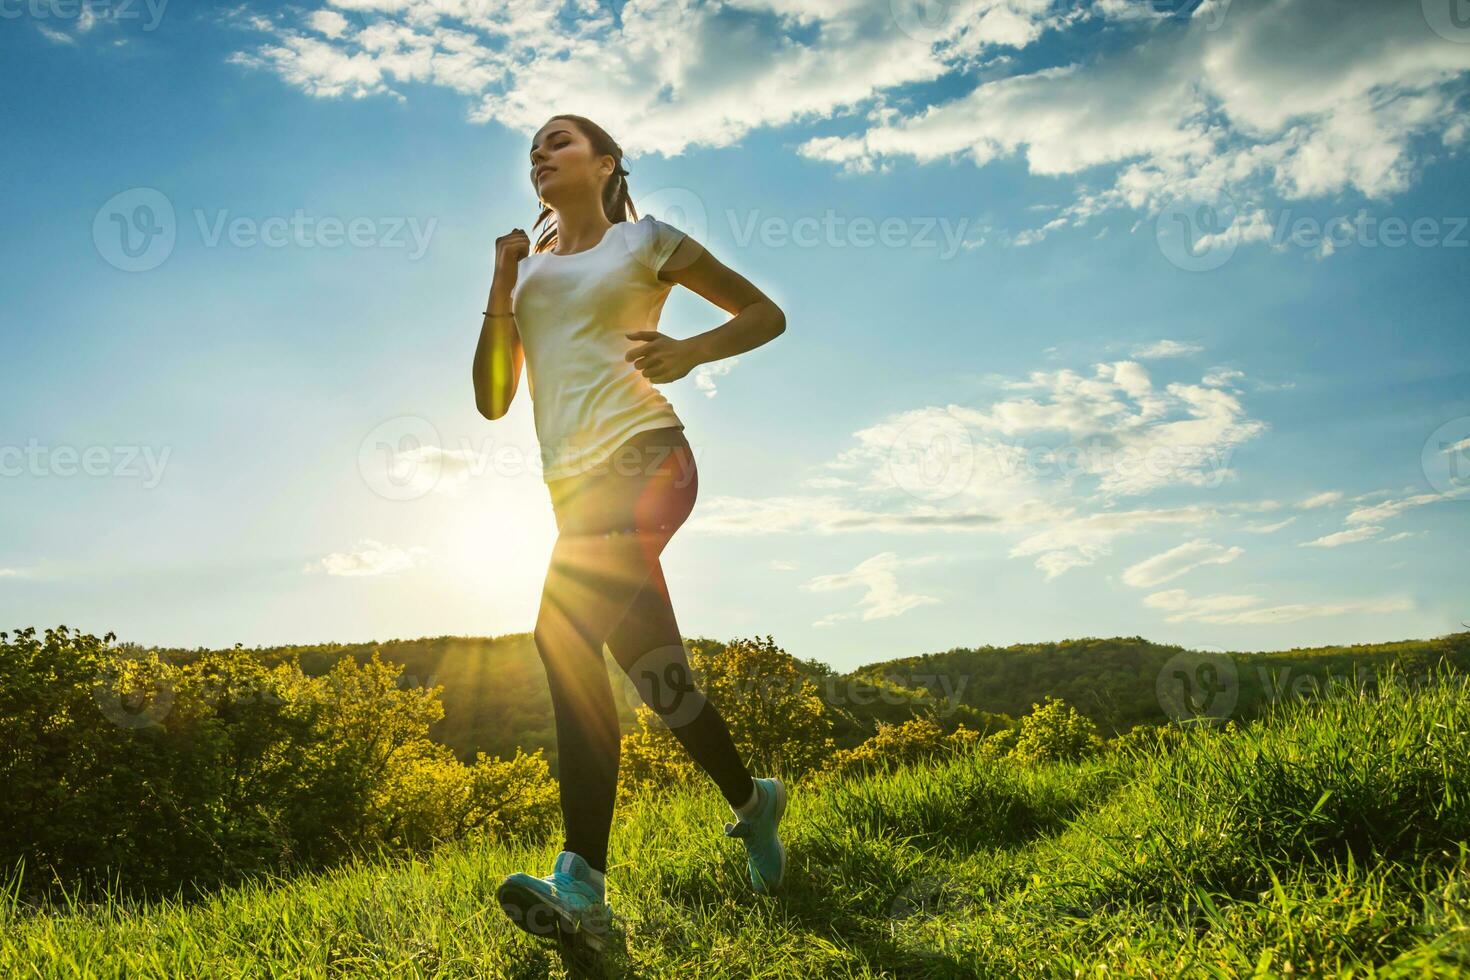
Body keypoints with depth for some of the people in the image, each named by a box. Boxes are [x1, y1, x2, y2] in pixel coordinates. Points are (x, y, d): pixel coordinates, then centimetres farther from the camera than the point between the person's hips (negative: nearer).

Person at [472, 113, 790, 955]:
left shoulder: (644, 240, 11)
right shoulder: (528, 269, 24)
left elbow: (766, 314, 10)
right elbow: (493, 400, 16)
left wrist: (690, 353, -10)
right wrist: (501, 286, 5)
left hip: (643, 453, -6)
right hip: (573, 477, 6)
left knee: (566, 632, -27)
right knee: (646, 661, 2)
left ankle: (583, 884, -27)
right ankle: (752, 801, 23)